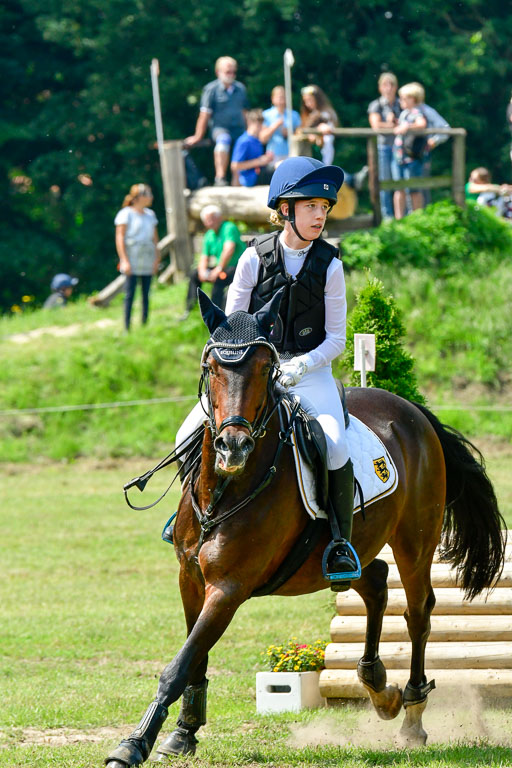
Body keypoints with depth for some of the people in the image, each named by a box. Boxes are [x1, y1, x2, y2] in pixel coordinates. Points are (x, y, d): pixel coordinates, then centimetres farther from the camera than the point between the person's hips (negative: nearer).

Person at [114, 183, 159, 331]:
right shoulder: (126, 214, -4)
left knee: (146, 294, 4)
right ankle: (127, 327, -6)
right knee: (130, 294, -7)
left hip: (147, 262, 6)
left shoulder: (150, 215, 14)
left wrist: (157, 258, 11)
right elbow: (120, 238, -7)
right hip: (132, 262, -6)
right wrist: (124, 261, -14)